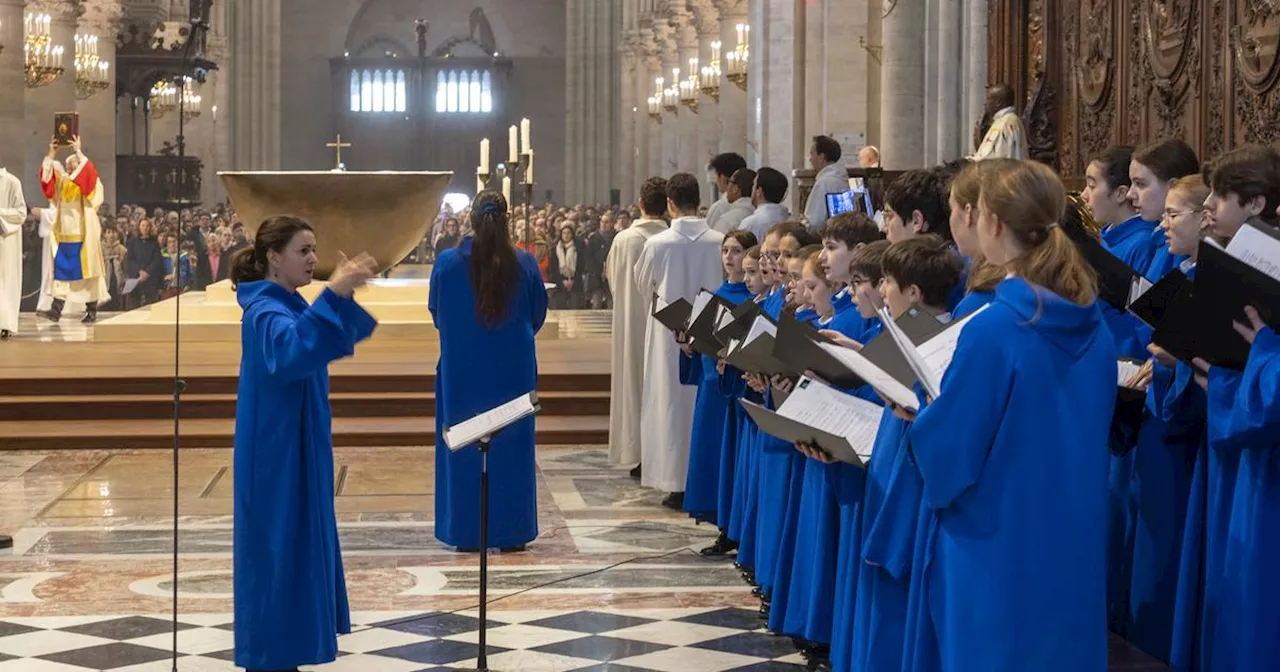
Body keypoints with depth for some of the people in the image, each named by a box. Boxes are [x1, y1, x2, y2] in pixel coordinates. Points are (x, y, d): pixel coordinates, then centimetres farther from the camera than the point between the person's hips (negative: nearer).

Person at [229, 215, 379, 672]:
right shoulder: (265, 310, -19)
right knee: (276, 552, -4)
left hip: (298, 451, 10)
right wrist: (332, 294, -45)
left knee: (297, 549, 16)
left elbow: (343, 338, 17)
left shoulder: (290, 305, 12)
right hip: (275, 455, -10)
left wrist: (344, 295, -1)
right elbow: (290, 353, -40)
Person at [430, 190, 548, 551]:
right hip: (513, 368, 0)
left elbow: (436, 313, 5)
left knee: (463, 448, 9)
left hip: (461, 367, 0)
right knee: (511, 445, 9)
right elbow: (538, 315, 5)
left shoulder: (447, 263, -9)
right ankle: (511, 532, 13)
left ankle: (467, 533, 11)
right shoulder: (525, 264, -8)